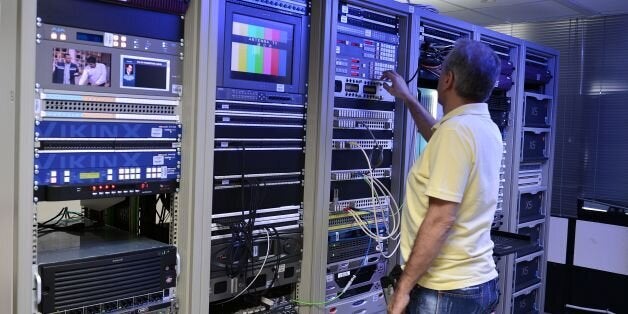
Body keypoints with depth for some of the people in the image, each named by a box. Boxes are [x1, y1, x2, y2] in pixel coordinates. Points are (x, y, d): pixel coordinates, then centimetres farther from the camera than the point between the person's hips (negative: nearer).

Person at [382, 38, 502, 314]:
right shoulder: (486, 128, 7)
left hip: (445, 290, -9)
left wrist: (403, 287, -19)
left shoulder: (456, 129, -20)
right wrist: (408, 99, 35)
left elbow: (441, 219, -24)